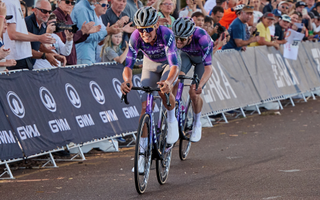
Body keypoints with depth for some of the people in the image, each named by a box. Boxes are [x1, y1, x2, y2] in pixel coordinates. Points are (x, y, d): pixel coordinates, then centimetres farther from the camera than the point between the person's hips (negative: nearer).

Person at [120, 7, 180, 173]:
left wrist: (168, 82, -65)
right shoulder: (136, 37, -31)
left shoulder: (166, 34, -39)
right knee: (145, 106, -8)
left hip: (168, 63, -3)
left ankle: (172, 119, -1)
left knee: (164, 92, -33)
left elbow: (175, 65, -45)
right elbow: (128, 64, -32)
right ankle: (143, 151, -1)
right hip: (150, 64, 3)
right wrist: (127, 80, -54)